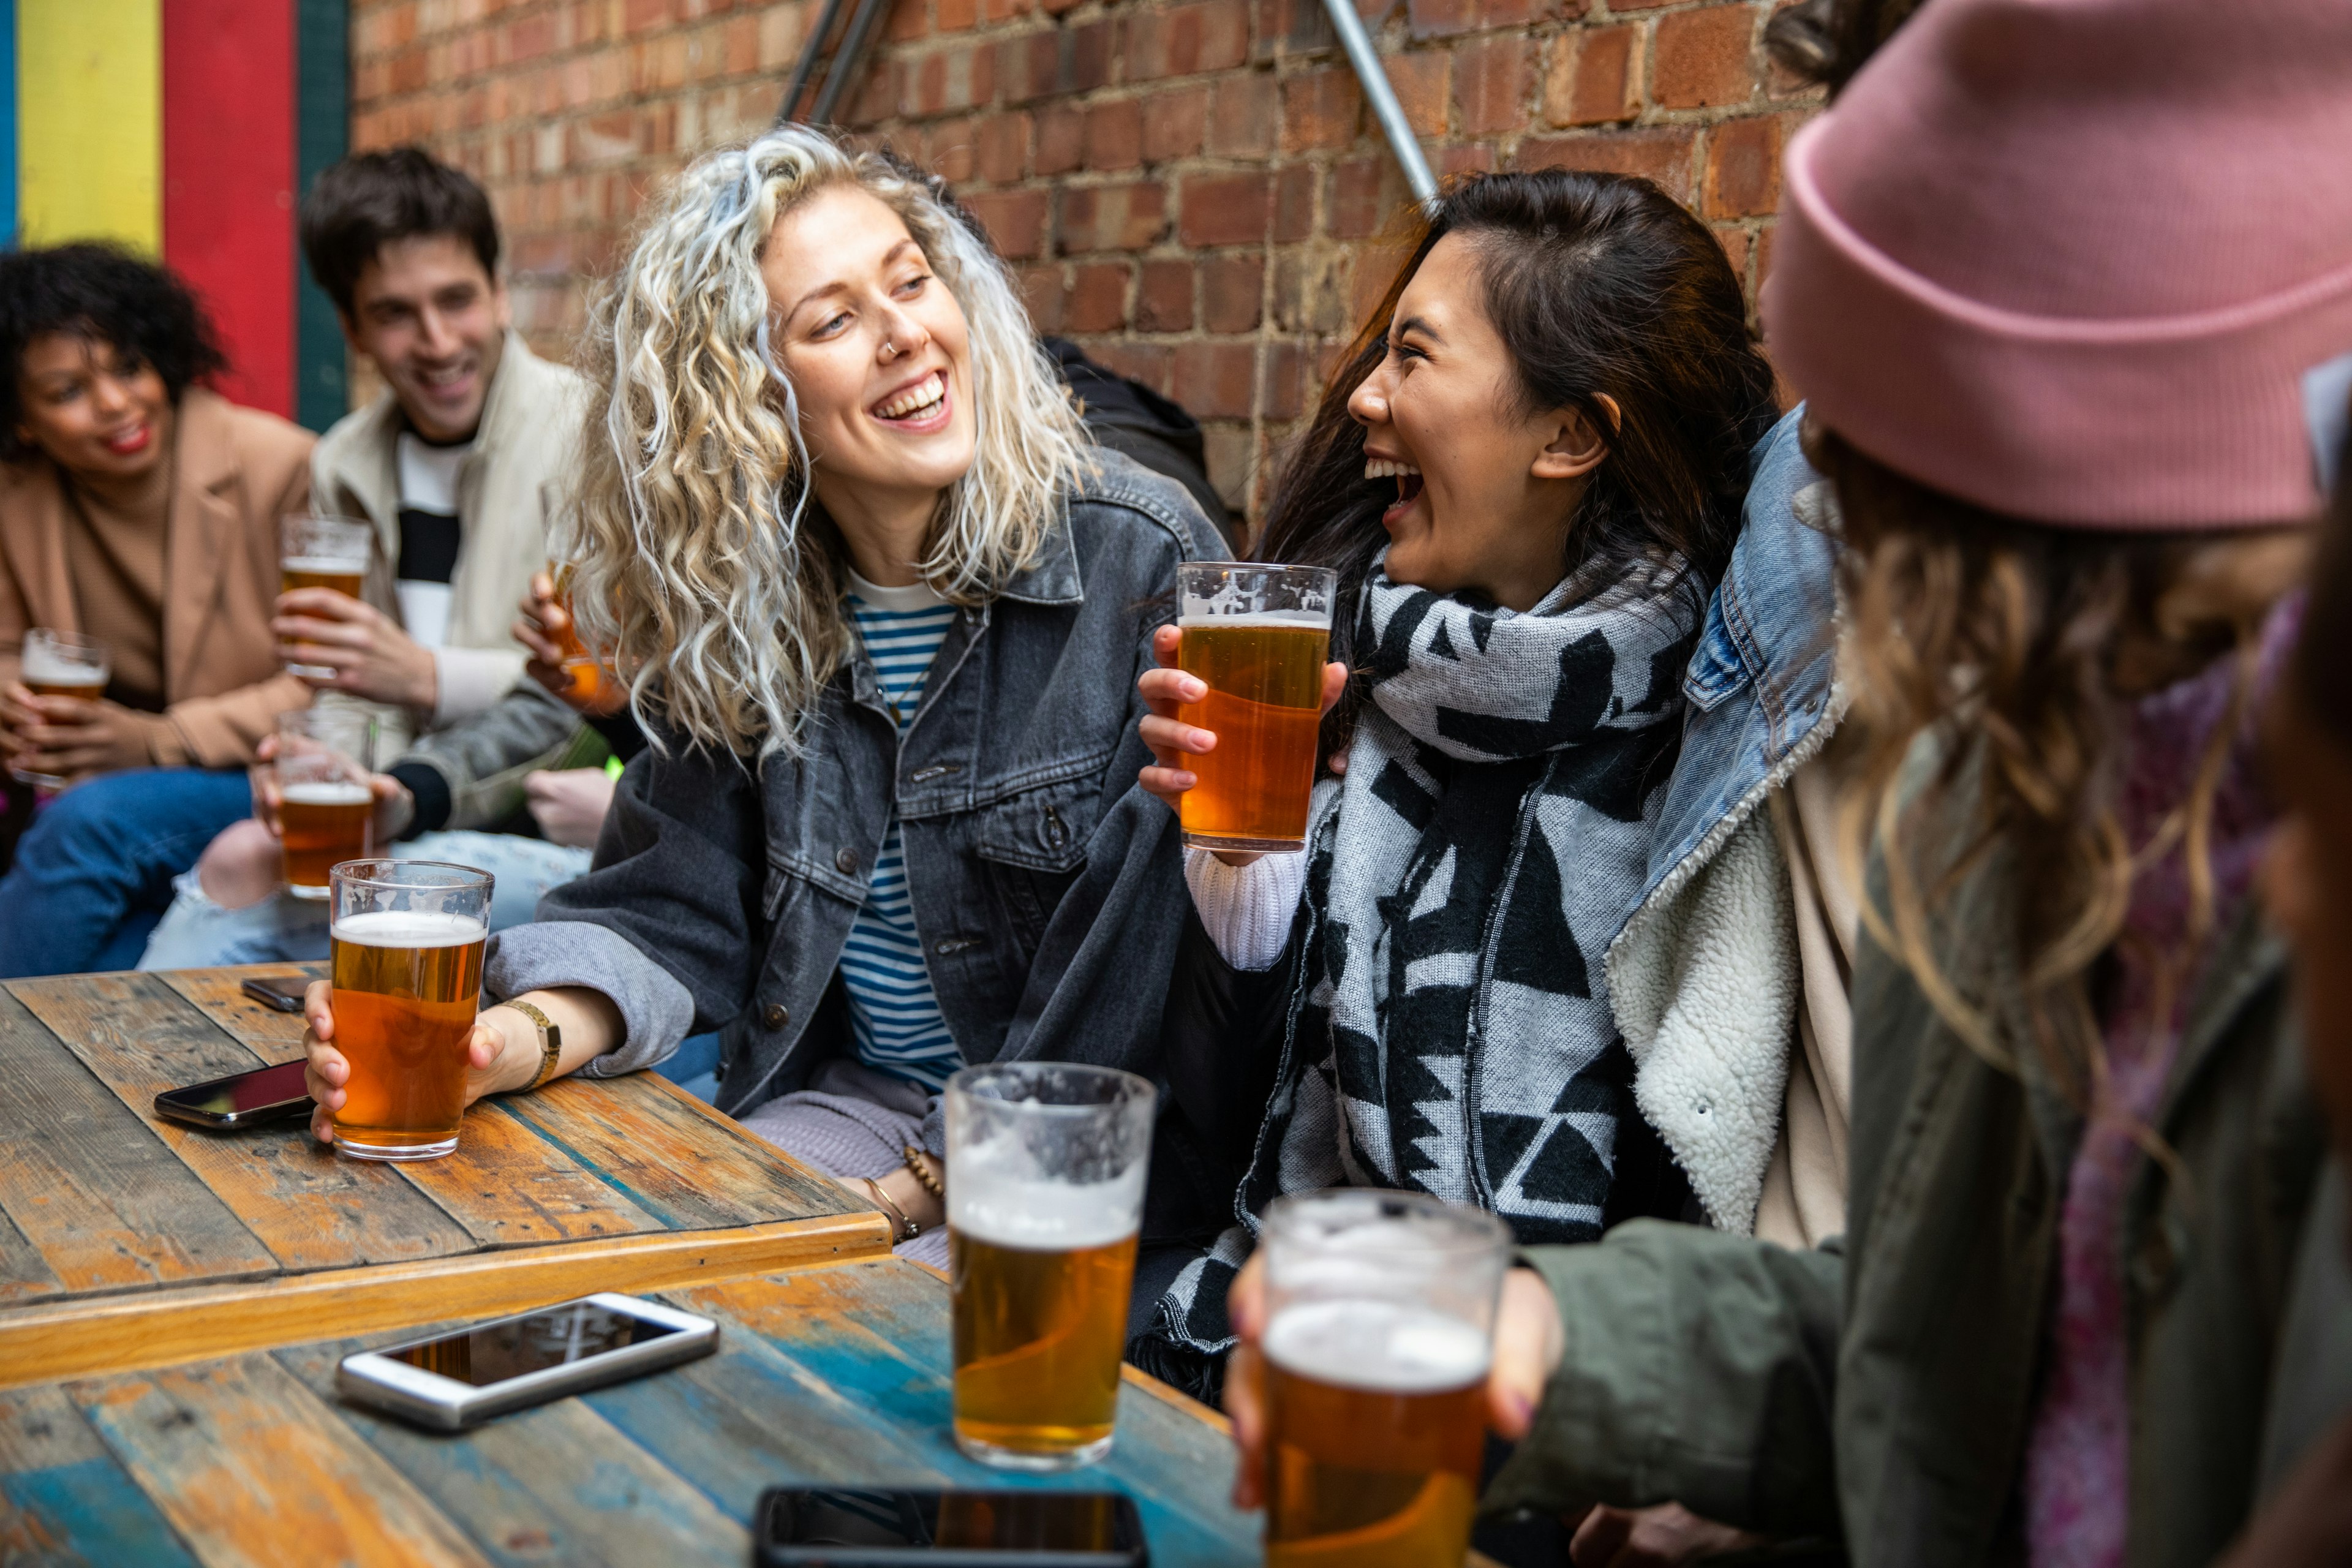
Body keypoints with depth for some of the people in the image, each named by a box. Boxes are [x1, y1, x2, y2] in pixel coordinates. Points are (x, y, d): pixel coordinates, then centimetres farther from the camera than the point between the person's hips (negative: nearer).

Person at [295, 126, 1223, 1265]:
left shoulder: (1143, 568, -13)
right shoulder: (732, 610, 2)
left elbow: (1153, 977, -15)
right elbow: (670, 908, 0)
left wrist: (929, 1192, -18)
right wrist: (508, 1041, -21)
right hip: (853, 1104, 5)